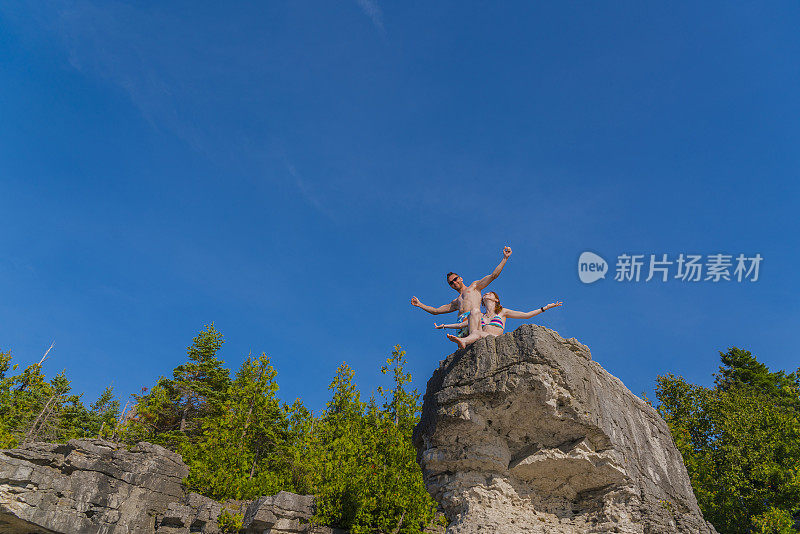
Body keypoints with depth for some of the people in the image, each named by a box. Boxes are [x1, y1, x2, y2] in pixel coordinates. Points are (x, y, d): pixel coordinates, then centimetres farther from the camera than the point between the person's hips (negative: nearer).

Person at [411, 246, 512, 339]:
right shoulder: (456, 302, 39)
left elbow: (493, 275, 20)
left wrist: (505, 258, 14)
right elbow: (435, 311, 43)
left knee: (475, 310, -42)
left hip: (475, 317, -5)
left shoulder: (474, 286, 28)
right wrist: (419, 304, 41)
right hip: (462, 324, 5)